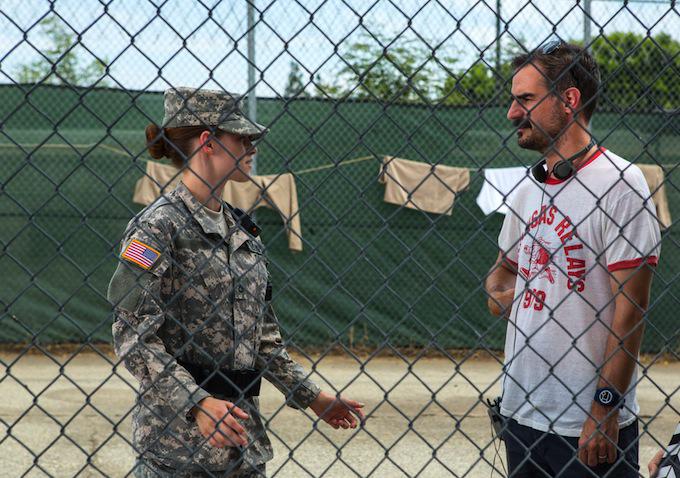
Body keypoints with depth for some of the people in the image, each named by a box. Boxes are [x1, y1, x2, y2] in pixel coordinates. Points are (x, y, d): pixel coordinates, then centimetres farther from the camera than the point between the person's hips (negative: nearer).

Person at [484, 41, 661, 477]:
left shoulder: (619, 182, -11)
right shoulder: (529, 189, 12)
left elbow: (630, 307, -14)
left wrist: (605, 409, -17)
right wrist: (498, 291, 3)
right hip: (522, 414, 7)